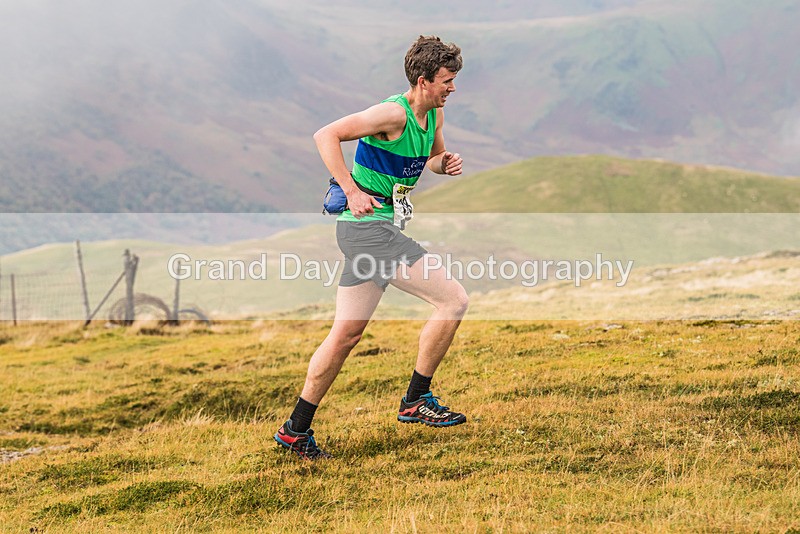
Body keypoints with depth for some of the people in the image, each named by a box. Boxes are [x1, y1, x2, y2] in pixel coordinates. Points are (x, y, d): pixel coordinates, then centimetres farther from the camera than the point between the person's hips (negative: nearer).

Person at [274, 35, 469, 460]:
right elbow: (325, 135, -21)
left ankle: (296, 430, 18)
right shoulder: (393, 113, -17)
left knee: (346, 334, 12)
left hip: (367, 231, 10)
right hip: (369, 225, -10)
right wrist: (352, 191, -25)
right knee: (454, 299, -10)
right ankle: (416, 400, 0)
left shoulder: (434, 114, 10)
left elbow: (431, 158, 28)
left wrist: (445, 163, 4)